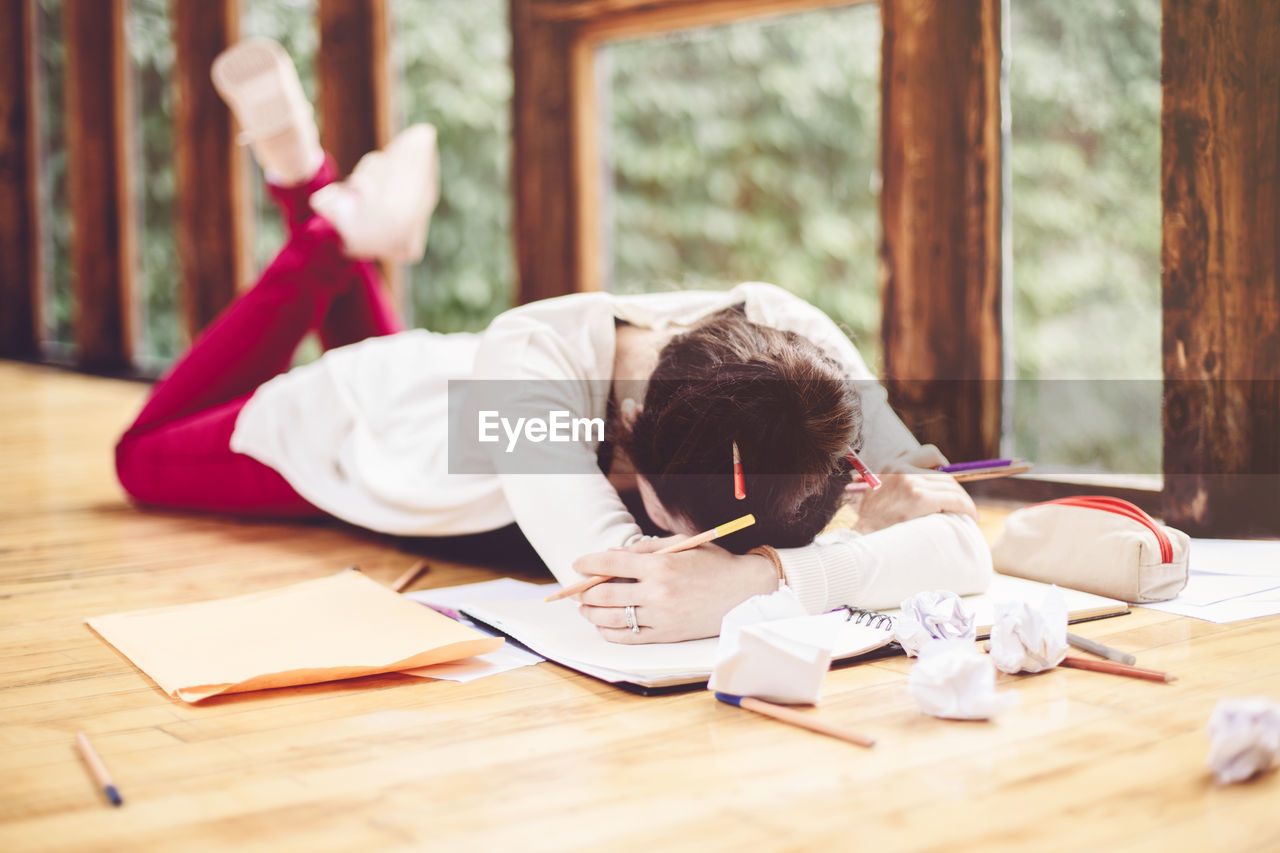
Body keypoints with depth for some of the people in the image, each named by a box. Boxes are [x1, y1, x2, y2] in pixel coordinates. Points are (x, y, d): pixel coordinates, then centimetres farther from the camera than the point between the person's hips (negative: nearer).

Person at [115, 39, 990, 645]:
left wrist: (753, 578, -64)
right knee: (146, 455, 29)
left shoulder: (789, 331, -41)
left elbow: (968, 547, -47)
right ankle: (338, 231, 28)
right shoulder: (535, 355, -51)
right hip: (332, 434, -4)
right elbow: (605, 567, -62)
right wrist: (874, 543, -67)